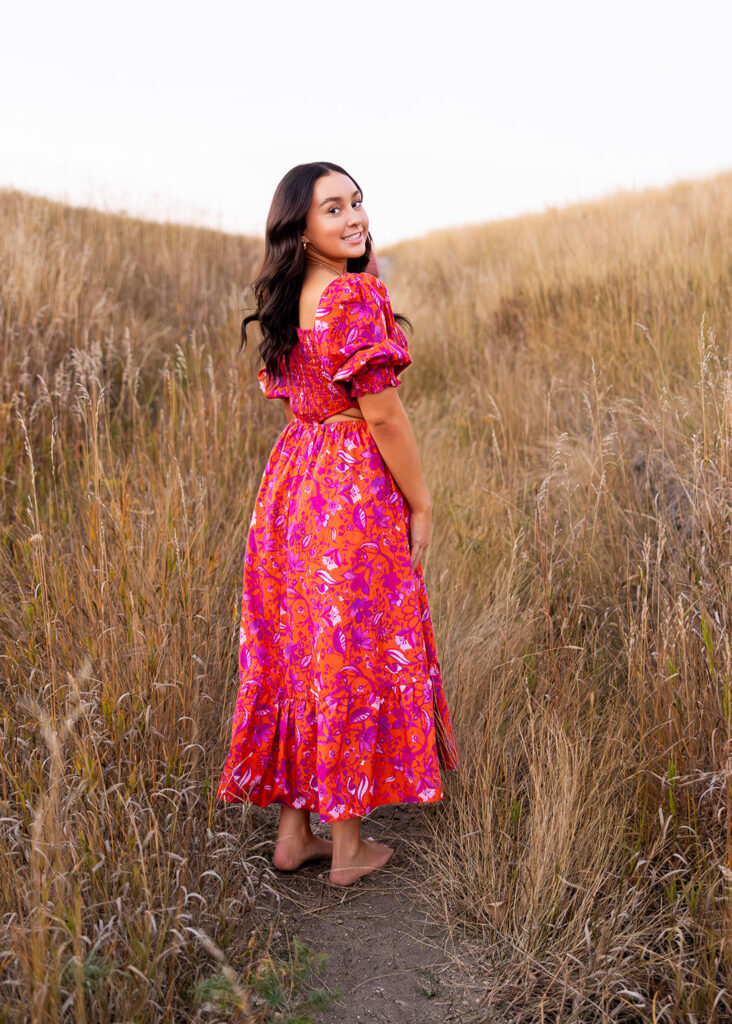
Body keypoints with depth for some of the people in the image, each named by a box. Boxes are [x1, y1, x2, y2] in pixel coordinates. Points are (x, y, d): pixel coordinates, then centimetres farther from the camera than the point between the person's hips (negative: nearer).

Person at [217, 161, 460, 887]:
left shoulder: (288, 301, 9)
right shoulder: (359, 294, -16)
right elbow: (383, 417, -17)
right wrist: (420, 503, -6)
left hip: (290, 486, 8)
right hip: (355, 494, -8)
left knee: (294, 648, 13)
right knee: (356, 657, 4)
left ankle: (292, 833, 26)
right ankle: (349, 847, 19)